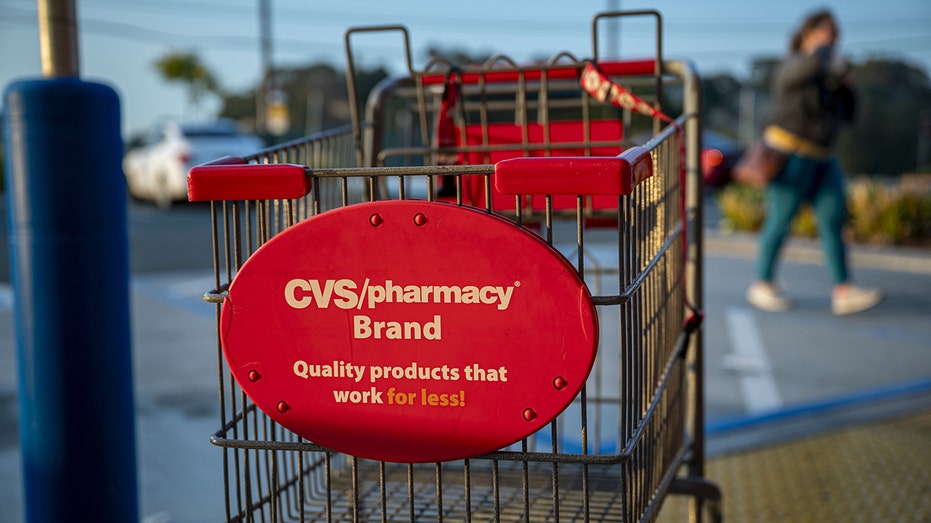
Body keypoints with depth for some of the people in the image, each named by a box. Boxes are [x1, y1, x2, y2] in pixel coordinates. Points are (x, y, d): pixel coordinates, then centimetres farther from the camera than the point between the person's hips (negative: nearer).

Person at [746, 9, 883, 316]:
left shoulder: (826, 76, 16)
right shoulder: (793, 67, -9)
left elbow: (847, 112, 15)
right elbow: (814, 63, -32)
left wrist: (842, 81, 2)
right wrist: (824, 47, -10)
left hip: (820, 158, 8)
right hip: (789, 152, -8)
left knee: (833, 218, -4)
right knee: (780, 221, -1)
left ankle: (843, 293, -9)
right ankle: (762, 286, 14)